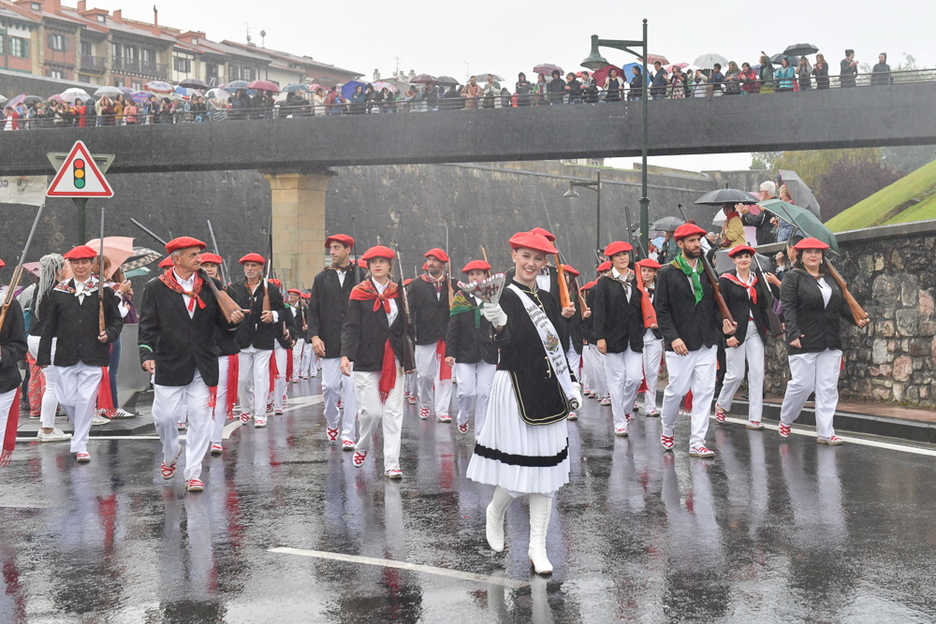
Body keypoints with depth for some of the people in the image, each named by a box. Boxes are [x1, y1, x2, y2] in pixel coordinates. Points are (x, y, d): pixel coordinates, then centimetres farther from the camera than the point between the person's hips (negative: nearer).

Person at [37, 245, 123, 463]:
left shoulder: (104, 291, 5)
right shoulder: (59, 291, 8)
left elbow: (117, 320, 10)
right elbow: (49, 325, 8)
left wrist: (109, 334, -11)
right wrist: (44, 355, 5)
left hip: (93, 356, -2)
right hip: (65, 356, 2)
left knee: (86, 400, -6)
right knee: (67, 399, 2)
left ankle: (80, 445, 4)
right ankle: (82, 430, 32)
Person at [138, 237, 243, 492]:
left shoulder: (209, 286, 7)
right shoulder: (156, 287, 0)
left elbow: (219, 320, 9)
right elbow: (148, 325, -3)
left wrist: (232, 318, -14)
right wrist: (146, 354, -16)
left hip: (203, 366, 2)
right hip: (169, 364, -1)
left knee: (200, 419, -1)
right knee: (163, 416, 3)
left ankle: (193, 473, 8)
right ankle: (170, 453, 35)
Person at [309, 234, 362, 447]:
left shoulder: (360, 276, 2)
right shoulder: (322, 278, 10)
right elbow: (313, 310, 8)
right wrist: (314, 336, -4)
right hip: (330, 343, 2)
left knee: (351, 386, -5)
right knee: (330, 385, 2)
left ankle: (348, 434, 2)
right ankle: (332, 422, 29)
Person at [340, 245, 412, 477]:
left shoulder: (398, 292, 9)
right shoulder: (360, 293, 0)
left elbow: (405, 327, 12)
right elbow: (350, 326, -6)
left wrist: (407, 359, 8)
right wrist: (345, 355, -19)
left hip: (392, 360, 3)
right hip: (366, 360, -3)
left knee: (393, 412, -1)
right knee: (371, 410, -4)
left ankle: (392, 464, 3)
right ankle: (362, 447, 26)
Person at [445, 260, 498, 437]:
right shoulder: (460, 298, 5)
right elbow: (452, 327, 1)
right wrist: (450, 352, -6)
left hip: (488, 354, 1)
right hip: (465, 352, 0)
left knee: (484, 393, -1)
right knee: (467, 391, -5)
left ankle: (480, 433, 9)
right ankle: (462, 419, 25)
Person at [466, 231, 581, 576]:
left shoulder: (549, 301, 12)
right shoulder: (505, 297, -8)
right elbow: (508, 344, -20)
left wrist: (571, 386, 14)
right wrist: (500, 326, -39)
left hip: (549, 392, 6)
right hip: (515, 389, -6)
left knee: (546, 468, 6)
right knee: (520, 467, -5)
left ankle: (538, 547, 14)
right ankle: (495, 513, 28)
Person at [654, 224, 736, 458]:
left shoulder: (707, 271, 12)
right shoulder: (668, 273, -2)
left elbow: (715, 305, 17)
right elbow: (661, 310, -6)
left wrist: (722, 324, -3)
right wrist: (672, 337, -17)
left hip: (707, 344, 4)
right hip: (680, 344, -4)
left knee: (704, 392, 0)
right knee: (677, 390, 0)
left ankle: (697, 442, 5)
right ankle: (667, 429, 27)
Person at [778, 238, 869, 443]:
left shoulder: (831, 278, 16)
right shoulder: (793, 277, -2)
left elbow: (842, 305, 20)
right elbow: (788, 307, -11)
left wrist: (856, 319, 6)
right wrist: (793, 333, -21)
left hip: (831, 343, 6)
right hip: (804, 342, -5)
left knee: (828, 388, 2)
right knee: (802, 385, -3)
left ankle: (825, 433, 6)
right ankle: (785, 420, 21)